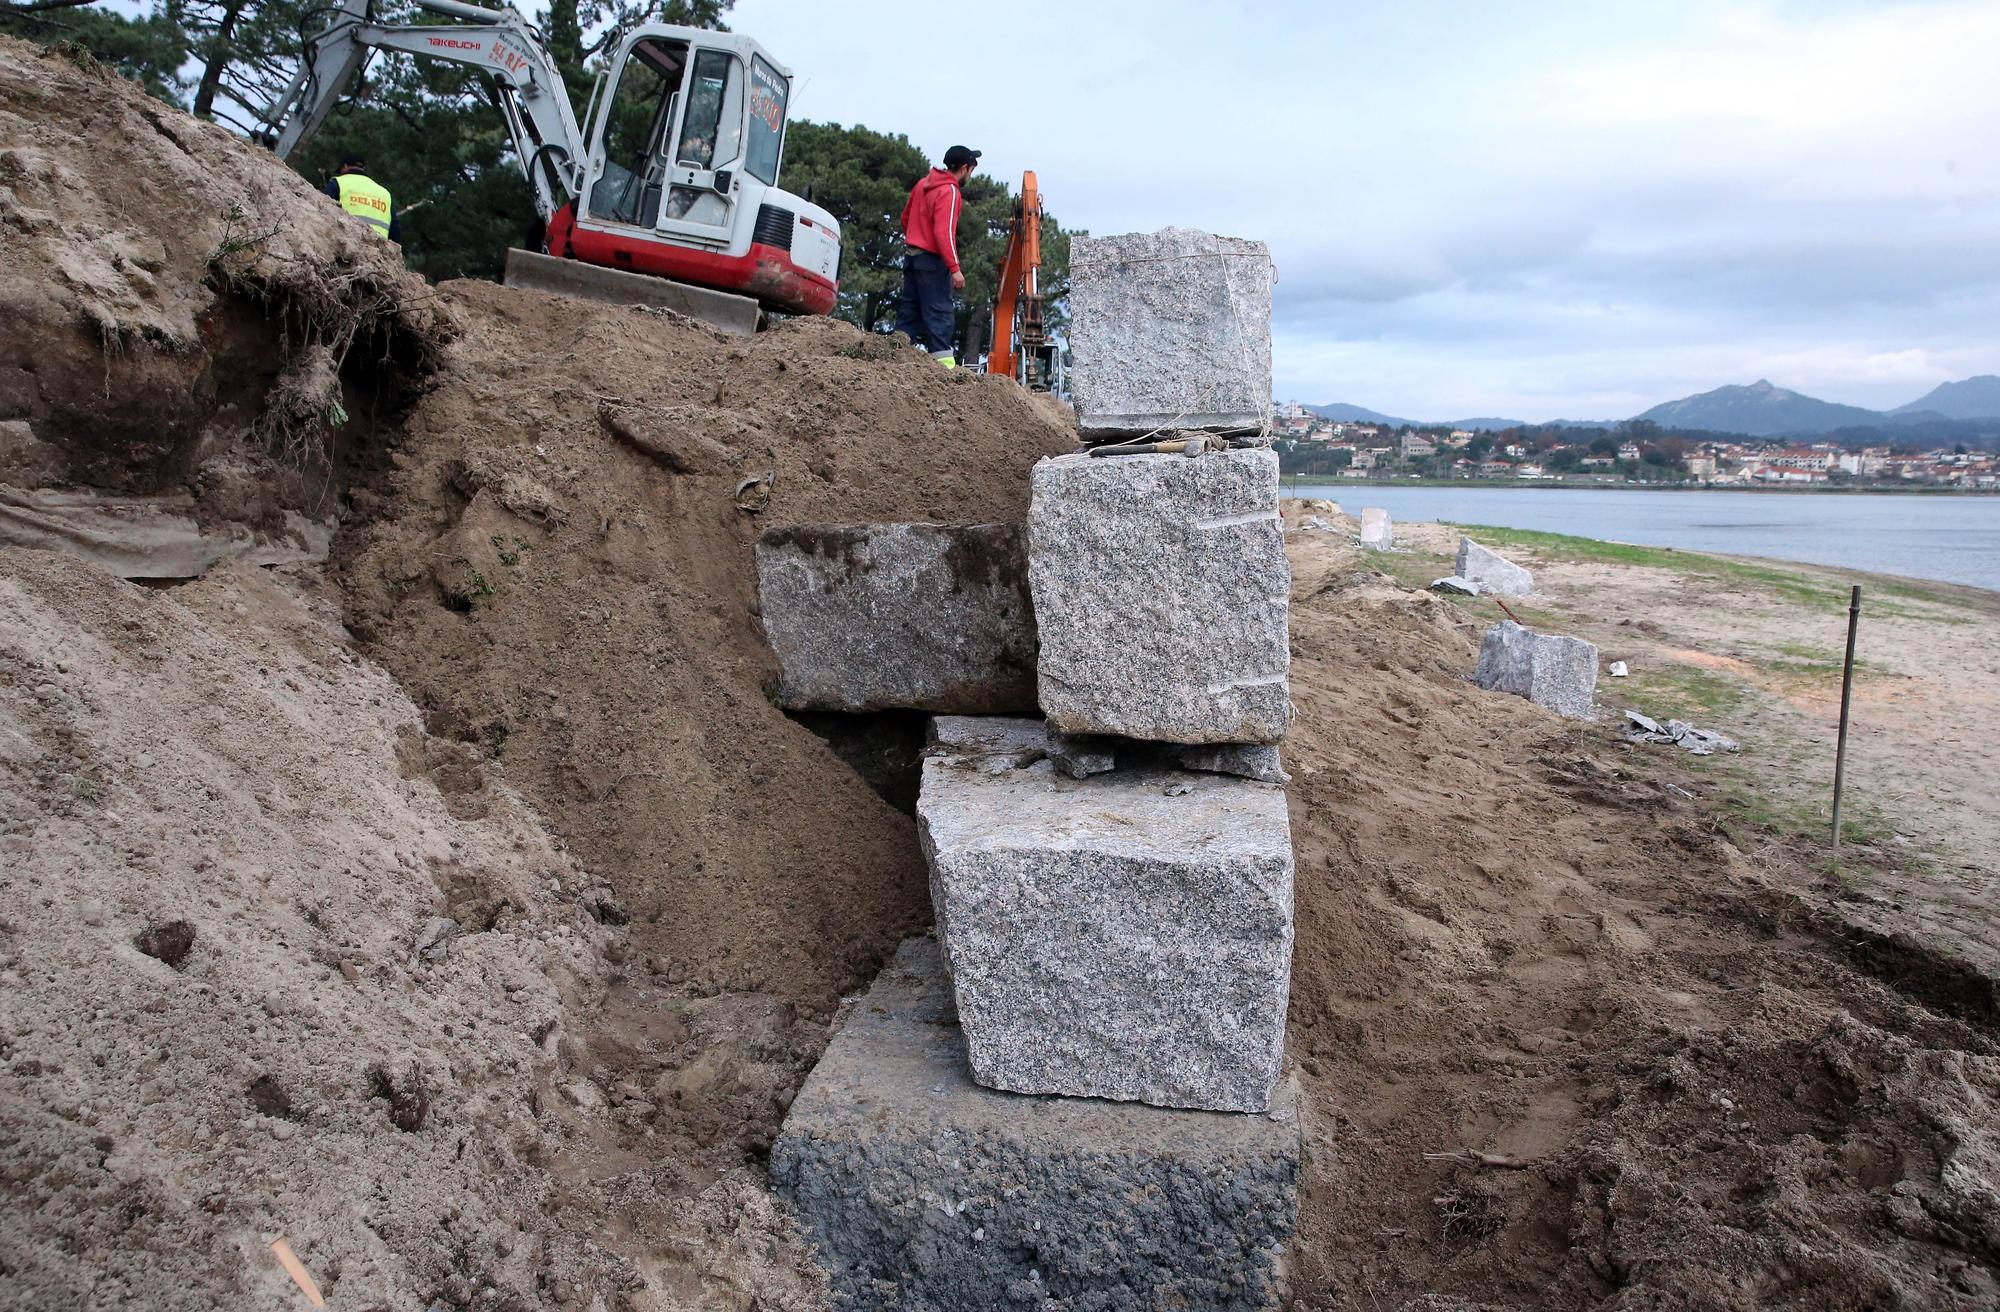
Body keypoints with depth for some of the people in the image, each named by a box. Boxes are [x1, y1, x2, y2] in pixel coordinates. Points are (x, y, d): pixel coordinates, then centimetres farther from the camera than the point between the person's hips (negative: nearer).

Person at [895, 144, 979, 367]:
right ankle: (944, 361, -11)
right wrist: (955, 268, -25)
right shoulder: (949, 192, -15)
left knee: (910, 309, 11)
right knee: (939, 311, -8)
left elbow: (906, 217, 21)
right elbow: (944, 232, -23)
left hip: (912, 255, 8)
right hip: (932, 260, -8)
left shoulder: (923, 183, 12)